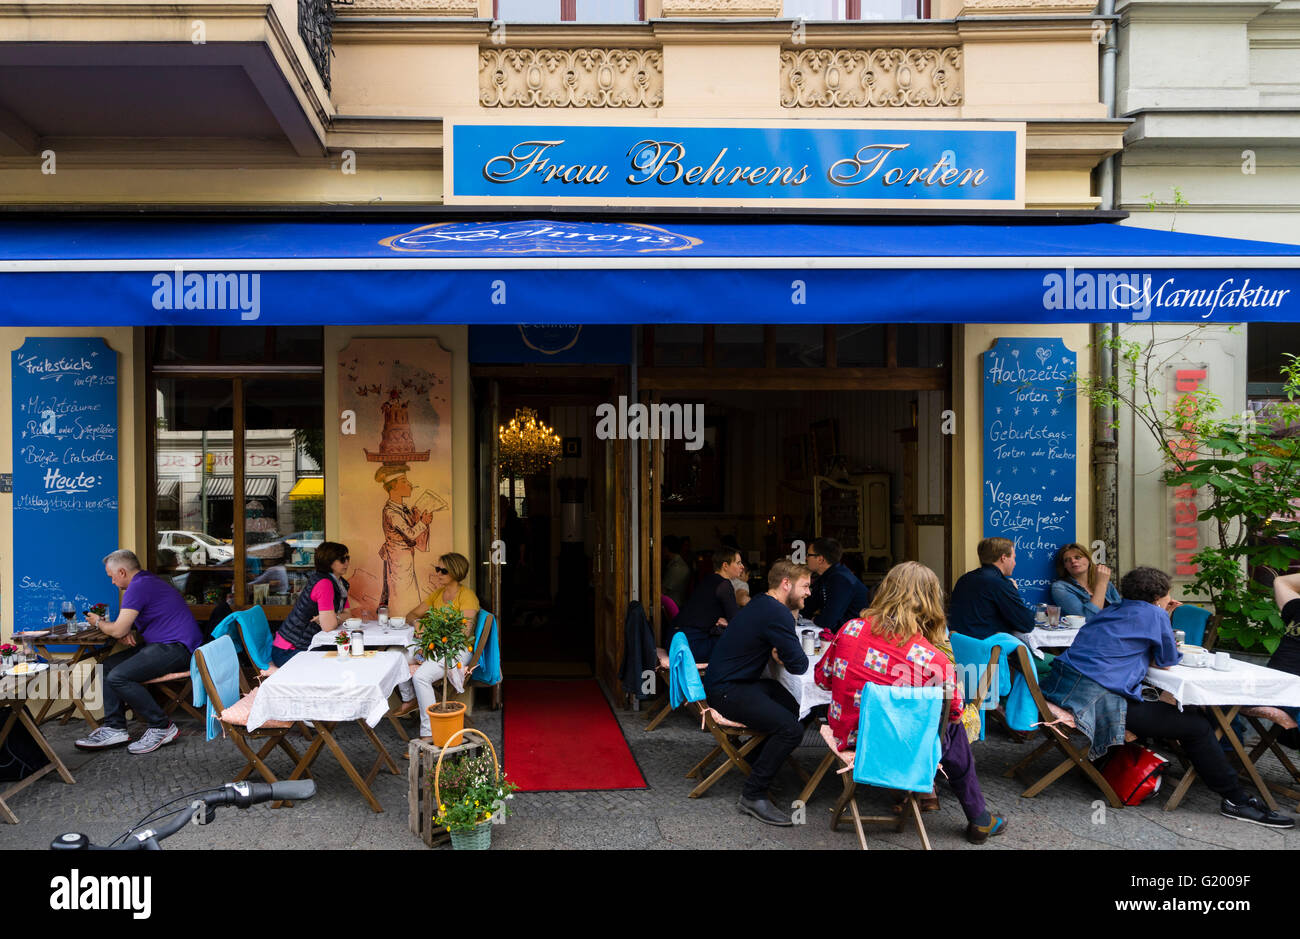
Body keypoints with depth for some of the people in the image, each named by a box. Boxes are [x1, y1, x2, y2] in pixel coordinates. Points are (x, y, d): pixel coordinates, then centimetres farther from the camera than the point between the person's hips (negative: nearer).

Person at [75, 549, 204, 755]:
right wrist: (128, 632, 6)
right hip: (163, 645, 11)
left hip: (176, 648, -11)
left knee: (118, 676, -21)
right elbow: (126, 627, 31)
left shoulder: (138, 587, -13)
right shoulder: (148, 581, 22)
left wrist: (98, 622, 9)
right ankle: (114, 727, 6)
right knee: (108, 666, 9)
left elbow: (118, 630, -13)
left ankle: (161, 727, -11)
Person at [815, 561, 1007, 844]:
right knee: (954, 728, 28)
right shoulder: (936, 661, -21)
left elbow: (823, 678, 3)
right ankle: (978, 819, 38)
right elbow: (953, 712, -4)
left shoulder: (851, 630, -12)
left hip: (851, 740, 4)